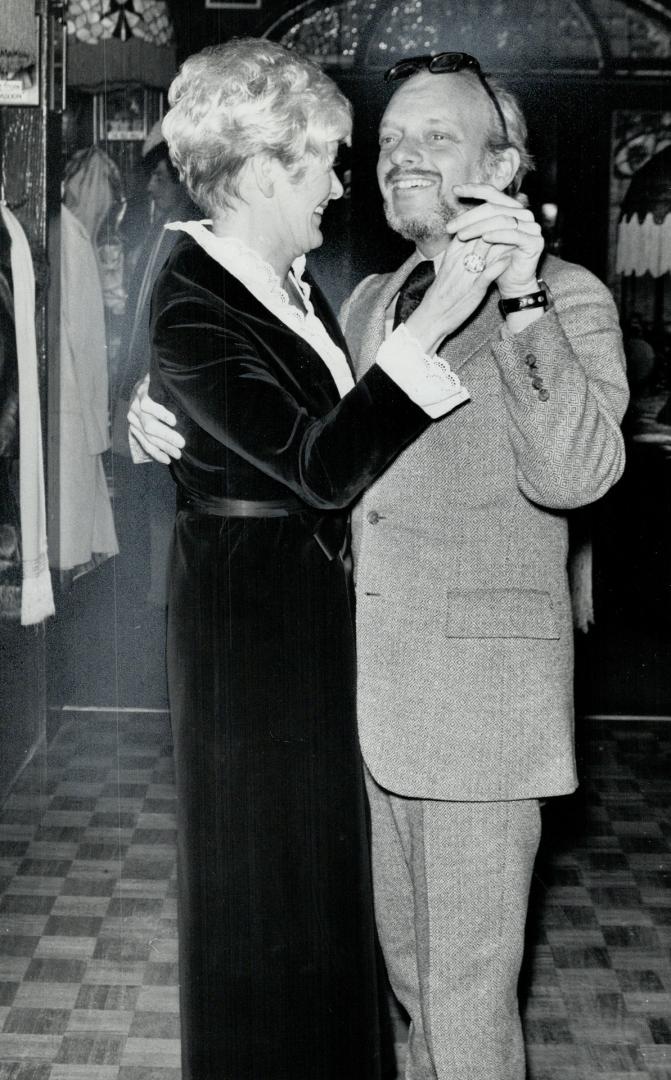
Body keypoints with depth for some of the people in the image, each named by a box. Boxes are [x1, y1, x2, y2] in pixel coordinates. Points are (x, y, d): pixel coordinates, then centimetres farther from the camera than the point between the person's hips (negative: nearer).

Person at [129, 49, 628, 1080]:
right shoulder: (367, 302, 14)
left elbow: (574, 474, -23)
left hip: (481, 699, -7)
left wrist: (520, 302, -35)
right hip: (369, 687, 7)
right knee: (404, 960, 21)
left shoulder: (568, 299, -8)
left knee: (467, 993, 0)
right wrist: (170, 413, -2)